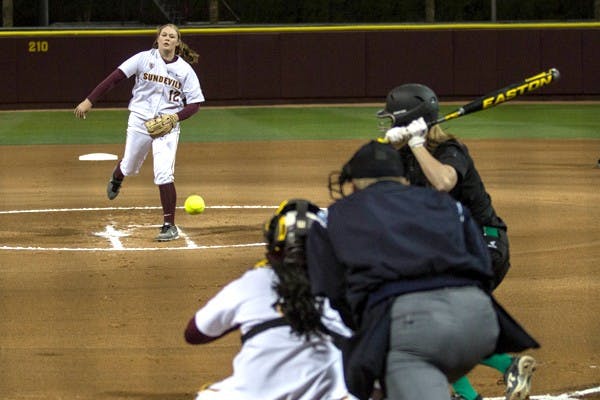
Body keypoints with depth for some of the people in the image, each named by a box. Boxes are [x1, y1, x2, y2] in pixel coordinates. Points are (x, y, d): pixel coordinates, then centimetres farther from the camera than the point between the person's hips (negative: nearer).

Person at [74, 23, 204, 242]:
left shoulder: (185, 70, -2)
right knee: (129, 167, 16)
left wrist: (178, 116, -19)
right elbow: (115, 77, -8)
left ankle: (169, 225, -6)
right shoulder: (144, 58, -5)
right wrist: (89, 101, -14)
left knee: (164, 174, -14)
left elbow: (194, 103, 1)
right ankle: (116, 179, 55)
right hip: (140, 121, 1)